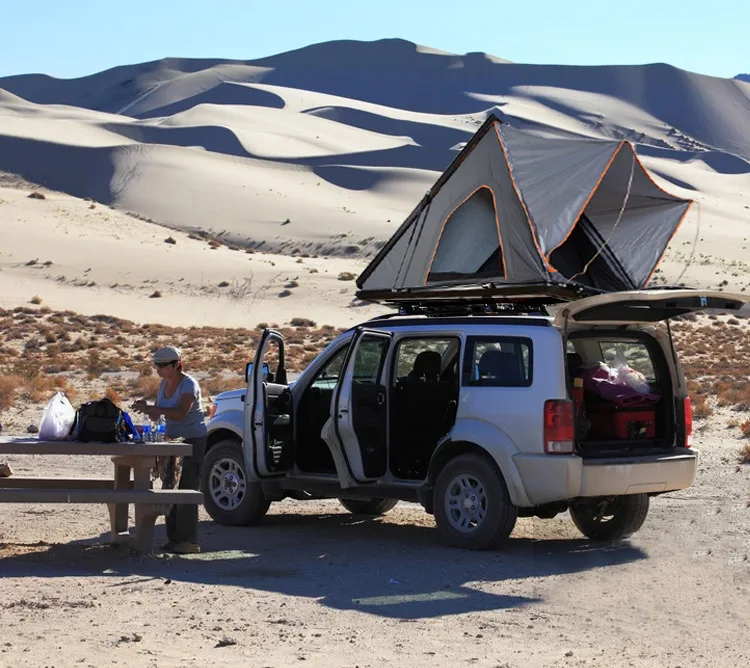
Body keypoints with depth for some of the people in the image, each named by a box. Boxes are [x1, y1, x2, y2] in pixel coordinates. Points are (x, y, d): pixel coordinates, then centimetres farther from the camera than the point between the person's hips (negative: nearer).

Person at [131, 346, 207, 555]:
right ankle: (173, 539, 11)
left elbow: (181, 413, -30)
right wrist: (147, 409, -9)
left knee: (186, 490, -11)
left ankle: (189, 541, -9)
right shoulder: (164, 384, 10)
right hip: (172, 440, 8)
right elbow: (157, 415, 13)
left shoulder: (189, 385, -15)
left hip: (193, 440, -8)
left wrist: (152, 408, -34)